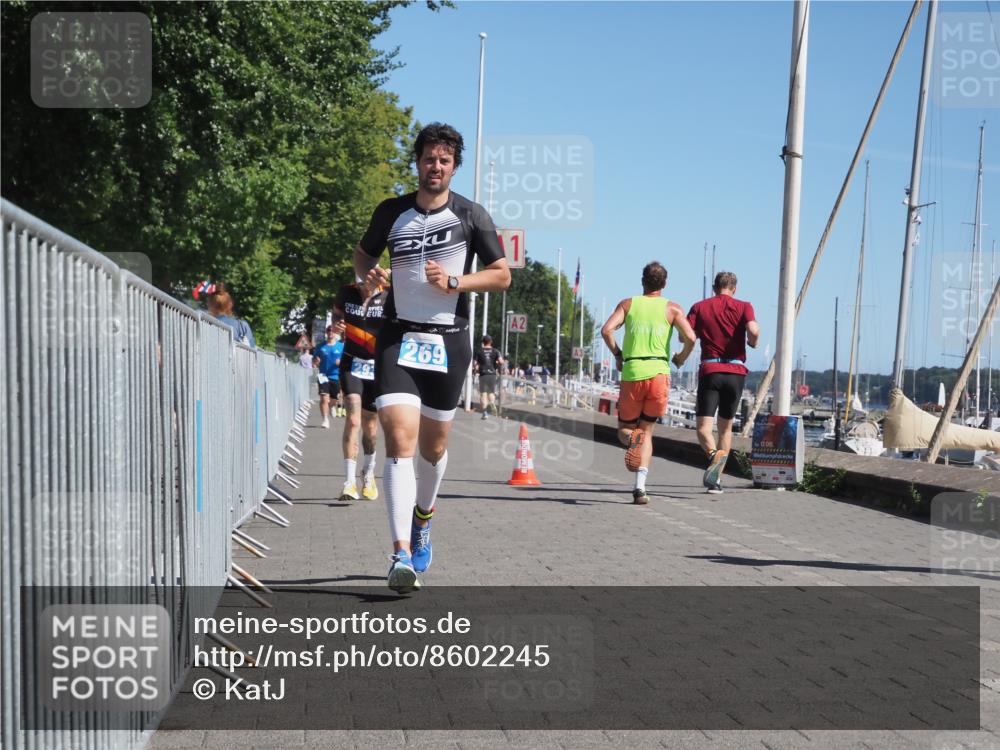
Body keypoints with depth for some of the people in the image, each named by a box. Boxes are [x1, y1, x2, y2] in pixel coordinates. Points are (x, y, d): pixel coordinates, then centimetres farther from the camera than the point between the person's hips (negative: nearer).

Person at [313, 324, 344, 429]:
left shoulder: (341, 346, 2)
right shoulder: (320, 347, 5)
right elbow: (314, 361, 12)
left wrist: (341, 362, -18)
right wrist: (315, 362, -12)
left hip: (336, 376, 0)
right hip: (324, 376, 0)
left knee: (334, 400, 13)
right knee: (324, 398, -17)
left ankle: (332, 405, 50)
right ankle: (326, 420, -13)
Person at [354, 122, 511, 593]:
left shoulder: (471, 216, 1)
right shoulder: (391, 212, 5)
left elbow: (502, 275, 3)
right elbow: (363, 253, 20)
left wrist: (454, 281, -12)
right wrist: (368, 273, -3)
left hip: (449, 340, 1)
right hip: (398, 337, 0)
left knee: (434, 444, 12)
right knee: (399, 438, -17)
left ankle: (422, 520, 43)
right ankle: (402, 555, -22)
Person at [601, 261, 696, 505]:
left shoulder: (628, 304, 9)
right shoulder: (672, 308, 7)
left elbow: (607, 330, -6)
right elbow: (690, 337, -6)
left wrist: (617, 354, 9)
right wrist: (680, 359, 12)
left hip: (631, 373, 0)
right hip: (659, 373, 0)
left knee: (625, 428, 16)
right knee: (647, 431, 11)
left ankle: (632, 439, -23)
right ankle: (640, 487, -5)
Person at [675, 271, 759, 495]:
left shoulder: (700, 307, 7)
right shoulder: (743, 306, 4)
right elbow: (753, 331, -13)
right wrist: (752, 342, 8)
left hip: (709, 371, -1)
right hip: (736, 371, 1)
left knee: (703, 427, -4)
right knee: (726, 427, 14)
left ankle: (715, 454, -36)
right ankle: (716, 479, 12)